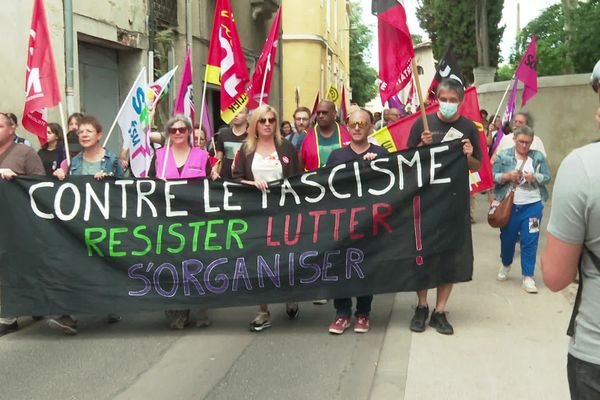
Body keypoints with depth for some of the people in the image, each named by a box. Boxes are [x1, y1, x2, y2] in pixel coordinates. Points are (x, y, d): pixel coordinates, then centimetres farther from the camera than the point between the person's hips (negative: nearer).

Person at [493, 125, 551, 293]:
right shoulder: (504, 155, -1)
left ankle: (528, 277, 6)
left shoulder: (539, 157, 2)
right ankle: (505, 265, 41)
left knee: (530, 241, -1)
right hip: (508, 205, 1)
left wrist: (534, 177, -17)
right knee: (507, 238, 15)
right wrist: (507, 176, -19)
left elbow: (547, 177, 1)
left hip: (532, 206, 0)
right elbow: (492, 176, -2)